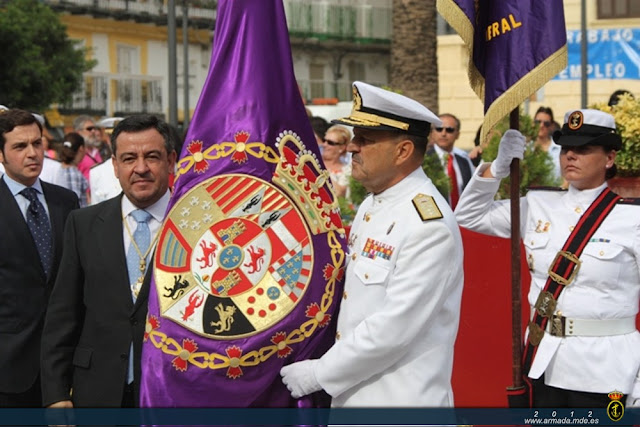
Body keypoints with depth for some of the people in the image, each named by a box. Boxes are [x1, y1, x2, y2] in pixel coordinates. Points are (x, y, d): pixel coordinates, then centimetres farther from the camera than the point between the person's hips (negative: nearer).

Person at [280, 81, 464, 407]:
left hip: (399, 400, -8)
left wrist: (319, 373, -16)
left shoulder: (428, 226, -20)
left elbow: (394, 328, -23)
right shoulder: (371, 206, 8)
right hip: (351, 395, 8)